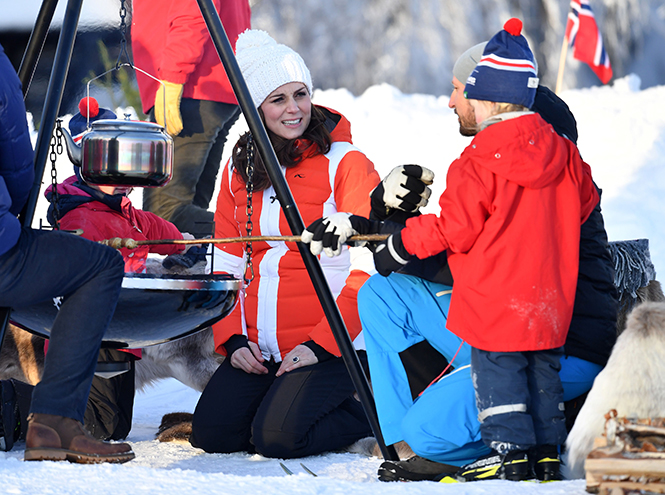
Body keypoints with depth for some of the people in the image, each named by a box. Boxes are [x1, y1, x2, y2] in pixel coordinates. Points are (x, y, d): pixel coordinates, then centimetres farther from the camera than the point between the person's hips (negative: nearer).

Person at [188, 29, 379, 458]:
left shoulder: (345, 163, -6)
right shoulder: (240, 169, 12)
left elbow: (368, 270, -11)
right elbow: (226, 265, 14)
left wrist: (320, 345, -17)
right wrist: (233, 338, -1)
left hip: (332, 345, -6)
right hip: (259, 349, 6)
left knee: (278, 437, -22)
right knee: (211, 433, -11)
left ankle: (369, 414, 4)